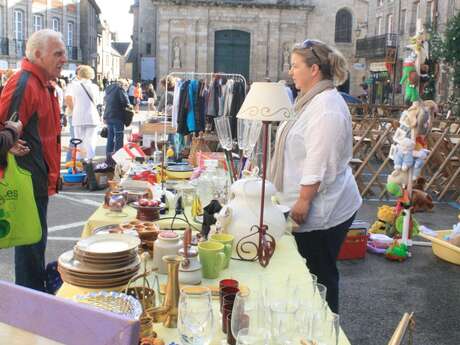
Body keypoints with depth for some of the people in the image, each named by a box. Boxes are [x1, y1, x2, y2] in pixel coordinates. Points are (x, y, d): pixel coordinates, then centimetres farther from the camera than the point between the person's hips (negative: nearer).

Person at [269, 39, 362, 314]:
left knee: (320, 275, 4)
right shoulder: (314, 100, 13)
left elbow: (319, 164, -25)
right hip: (319, 208, 10)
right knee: (312, 272, 19)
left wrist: (303, 201, -20)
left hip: (322, 211, -10)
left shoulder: (327, 108, -21)